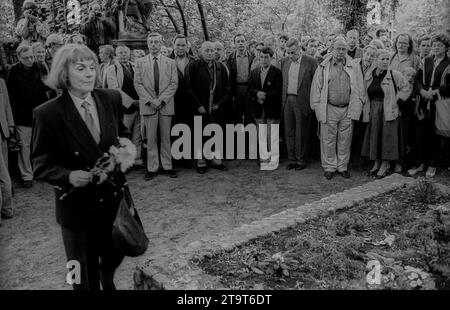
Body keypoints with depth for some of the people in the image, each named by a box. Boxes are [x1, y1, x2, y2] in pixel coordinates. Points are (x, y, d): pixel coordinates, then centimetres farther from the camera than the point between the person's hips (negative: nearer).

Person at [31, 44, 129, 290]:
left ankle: (108, 281, 59)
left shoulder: (111, 99, -4)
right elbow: (41, 167, -8)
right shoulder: (47, 114, -16)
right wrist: (69, 176, -27)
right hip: (78, 207, -4)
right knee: (86, 278, 14)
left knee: (115, 256, 24)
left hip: (115, 198, 4)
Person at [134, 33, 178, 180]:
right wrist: (150, 100, -10)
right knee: (151, 139, 1)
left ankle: (167, 167, 12)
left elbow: (174, 84, 2)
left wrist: (161, 99, -10)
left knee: (166, 138, 5)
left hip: (166, 105, 0)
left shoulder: (170, 63, 9)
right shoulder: (140, 62, 9)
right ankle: (152, 168, 8)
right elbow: (138, 84, 2)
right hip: (148, 105, 0)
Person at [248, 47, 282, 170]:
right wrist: (257, 93, -11)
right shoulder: (254, 72, 13)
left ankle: (273, 161, 6)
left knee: (272, 136, -2)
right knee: (261, 136, 10)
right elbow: (250, 87, 9)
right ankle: (264, 159, 20)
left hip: (272, 108, -5)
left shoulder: (277, 72, -3)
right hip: (259, 109, 5)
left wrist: (265, 96, -16)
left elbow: (278, 91, -9)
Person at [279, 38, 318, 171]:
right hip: (287, 100, 5)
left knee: (301, 133, 2)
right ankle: (292, 159, 19)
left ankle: (301, 161, 14)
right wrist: (283, 99, 7)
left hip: (302, 102, -5)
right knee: (289, 132, 8)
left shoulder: (310, 61, -4)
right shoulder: (284, 62, 11)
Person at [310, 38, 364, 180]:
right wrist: (317, 106, -2)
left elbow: (358, 89, 8)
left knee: (345, 140, 8)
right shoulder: (324, 67, 3)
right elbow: (316, 87, 4)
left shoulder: (354, 67, 7)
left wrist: (355, 108, 0)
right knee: (328, 140, 2)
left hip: (347, 109, 2)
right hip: (329, 109, -1)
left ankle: (343, 166, 21)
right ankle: (329, 167, 13)